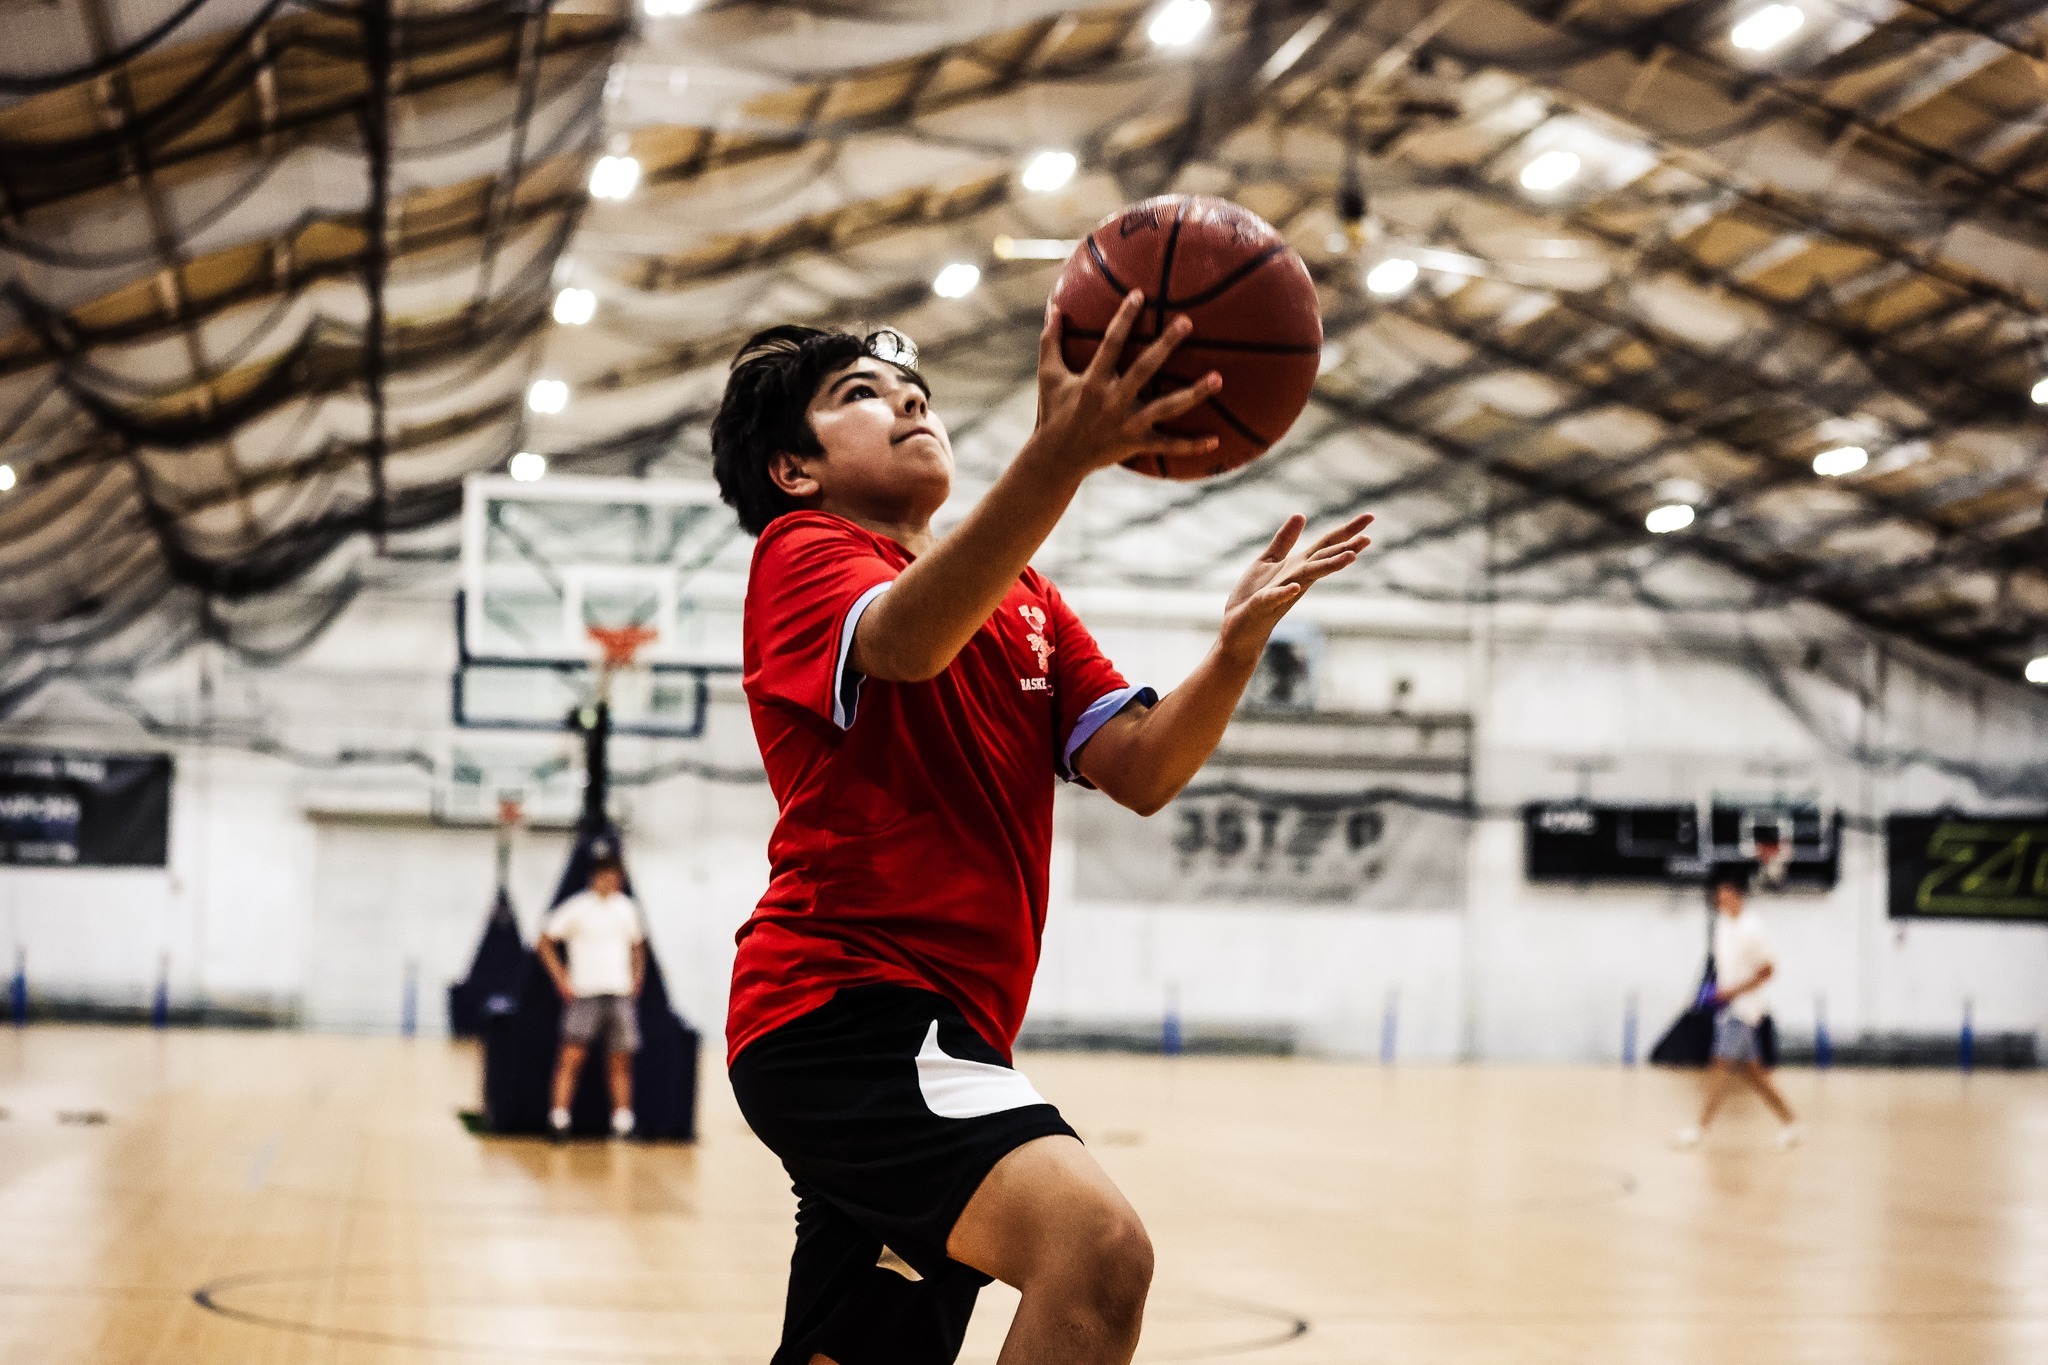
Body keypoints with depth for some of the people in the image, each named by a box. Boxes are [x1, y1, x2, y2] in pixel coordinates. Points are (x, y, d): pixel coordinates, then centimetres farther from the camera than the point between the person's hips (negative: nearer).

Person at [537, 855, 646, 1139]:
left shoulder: (627, 908, 12)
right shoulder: (577, 908, -3)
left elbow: (637, 946, 24)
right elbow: (545, 941, 1)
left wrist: (636, 980, 11)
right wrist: (561, 978, -5)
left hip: (621, 994, 4)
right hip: (584, 994, -4)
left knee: (622, 1062, 5)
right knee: (571, 1056, -12)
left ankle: (623, 1123, 11)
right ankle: (559, 1119, -12)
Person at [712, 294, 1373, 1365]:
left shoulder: (1020, 598, 22)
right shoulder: (801, 553, -1)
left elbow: (1139, 772, 8)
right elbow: (907, 640, -26)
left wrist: (1239, 642, -11)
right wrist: (1059, 456, -42)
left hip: (935, 1041, 9)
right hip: (846, 1004, -9)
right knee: (1096, 1248, -30)